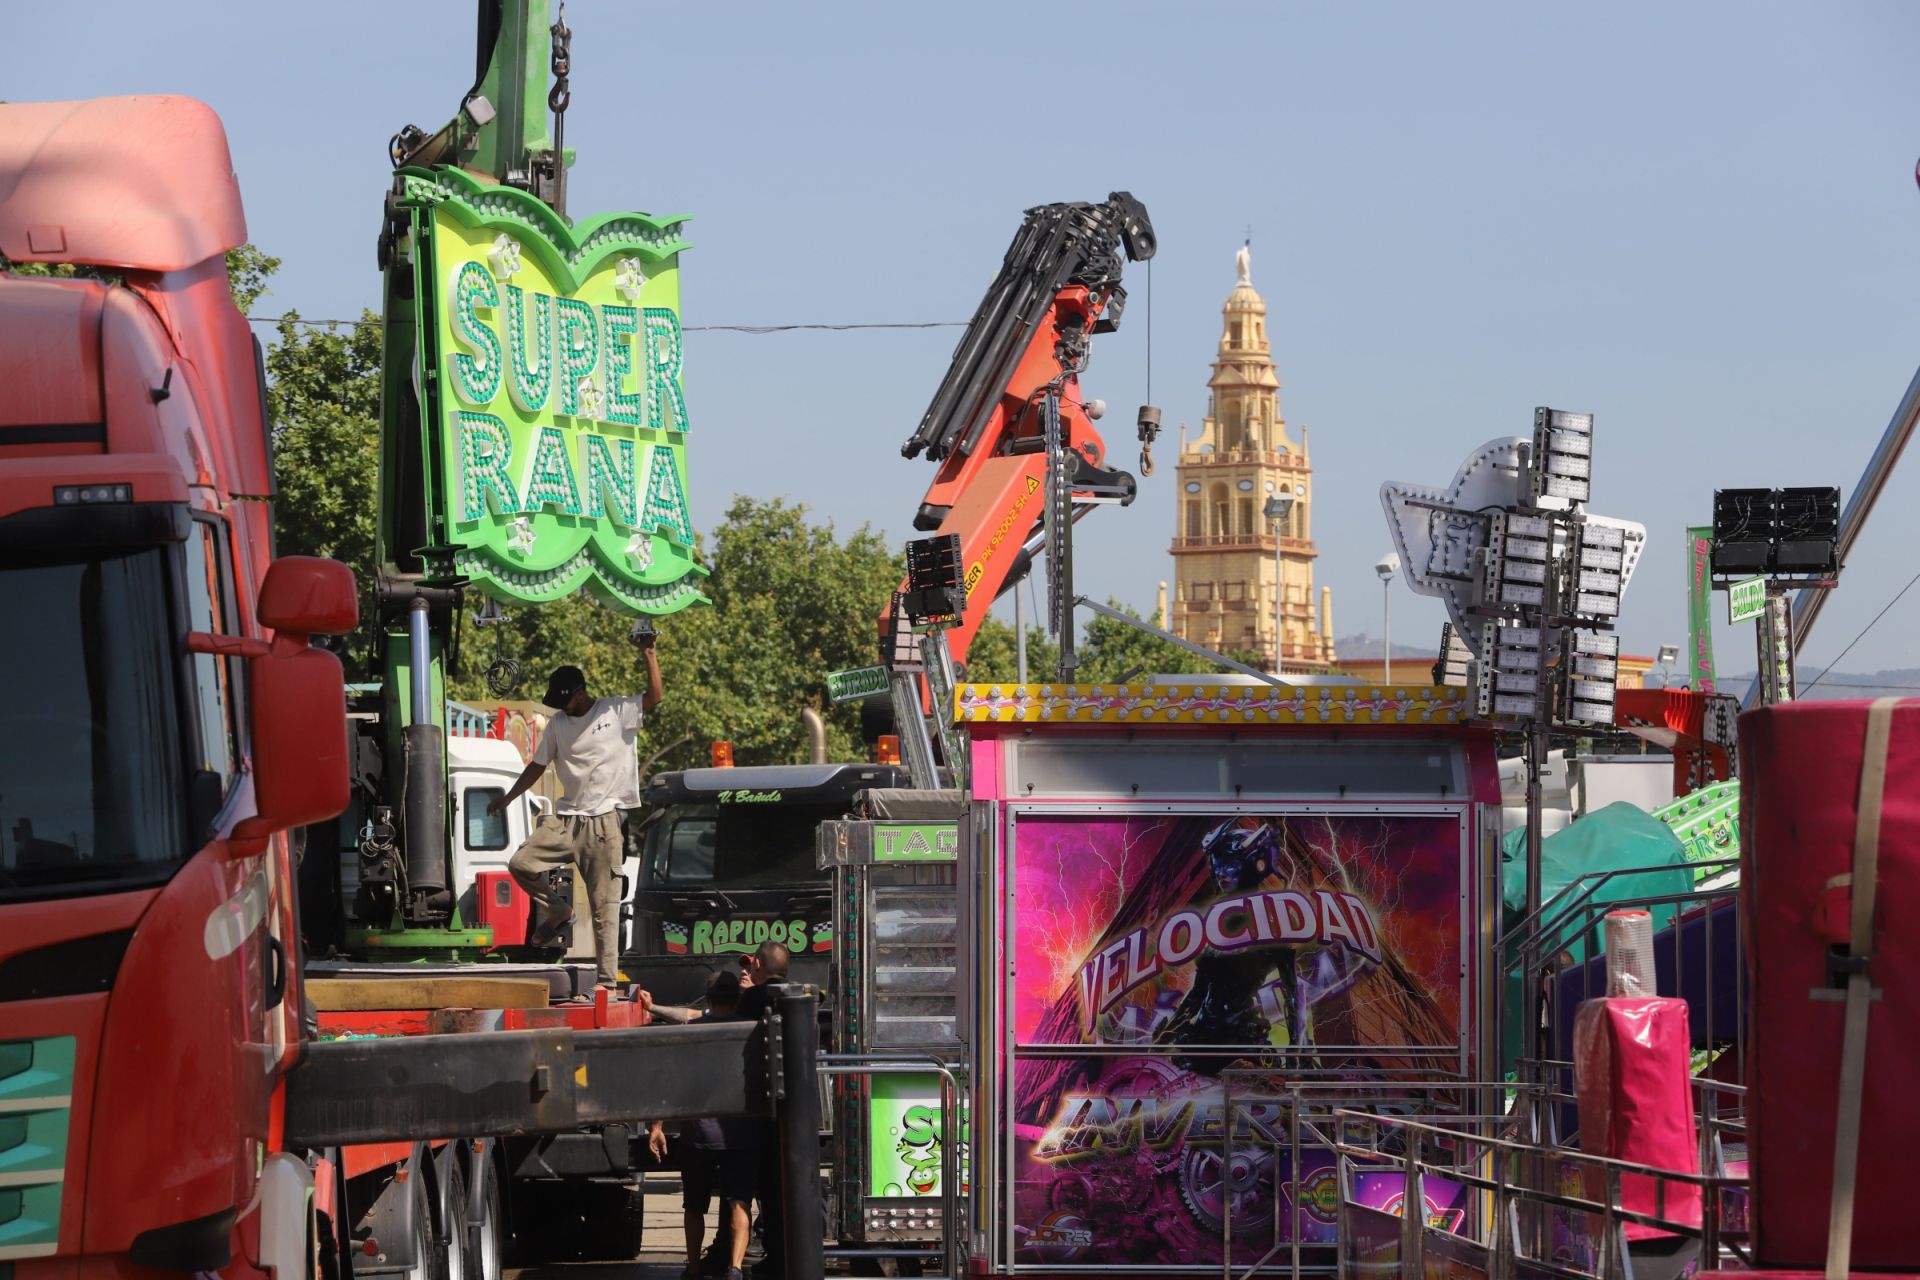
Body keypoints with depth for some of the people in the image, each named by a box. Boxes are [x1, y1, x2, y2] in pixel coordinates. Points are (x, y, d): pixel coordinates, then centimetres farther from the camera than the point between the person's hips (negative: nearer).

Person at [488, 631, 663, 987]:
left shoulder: (617, 712, -1)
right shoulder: (558, 724, 11)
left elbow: (656, 695, -12)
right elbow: (537, 766, 20)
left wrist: (648, 652, -16)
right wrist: (507, 799, 21)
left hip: (603, 821, -4)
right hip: (566, 818, 4)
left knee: (605, 905, -4)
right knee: (521, 863, -14)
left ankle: (608, 978, -1)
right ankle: (557, 911, 12)